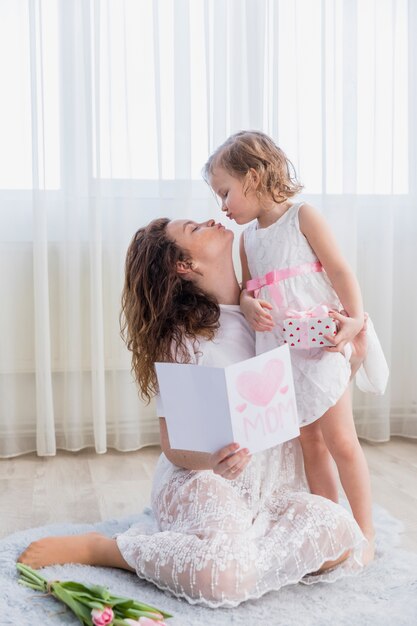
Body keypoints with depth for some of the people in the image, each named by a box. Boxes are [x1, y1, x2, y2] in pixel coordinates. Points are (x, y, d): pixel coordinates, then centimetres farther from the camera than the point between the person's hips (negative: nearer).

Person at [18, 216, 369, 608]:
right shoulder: (184, 340, -8)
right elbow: (174, 447, -9)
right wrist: (215, 462, -32)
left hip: (269, 489, 5)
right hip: (201, 483, -5)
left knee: (341, 537, -23)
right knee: (224, 576, -33)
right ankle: (90, 548, -10)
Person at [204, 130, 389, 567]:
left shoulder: (303, 216, -3)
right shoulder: (248, 237, 14)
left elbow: (339, 270, -7)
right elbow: (247, 289, 18)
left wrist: (355, 320, -18)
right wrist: (248, 305, -6)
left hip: (318, 346, -5)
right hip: (277, 353, 6)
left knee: (340, 440, -3)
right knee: (309, 445, 9)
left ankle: (364, 533, 10)